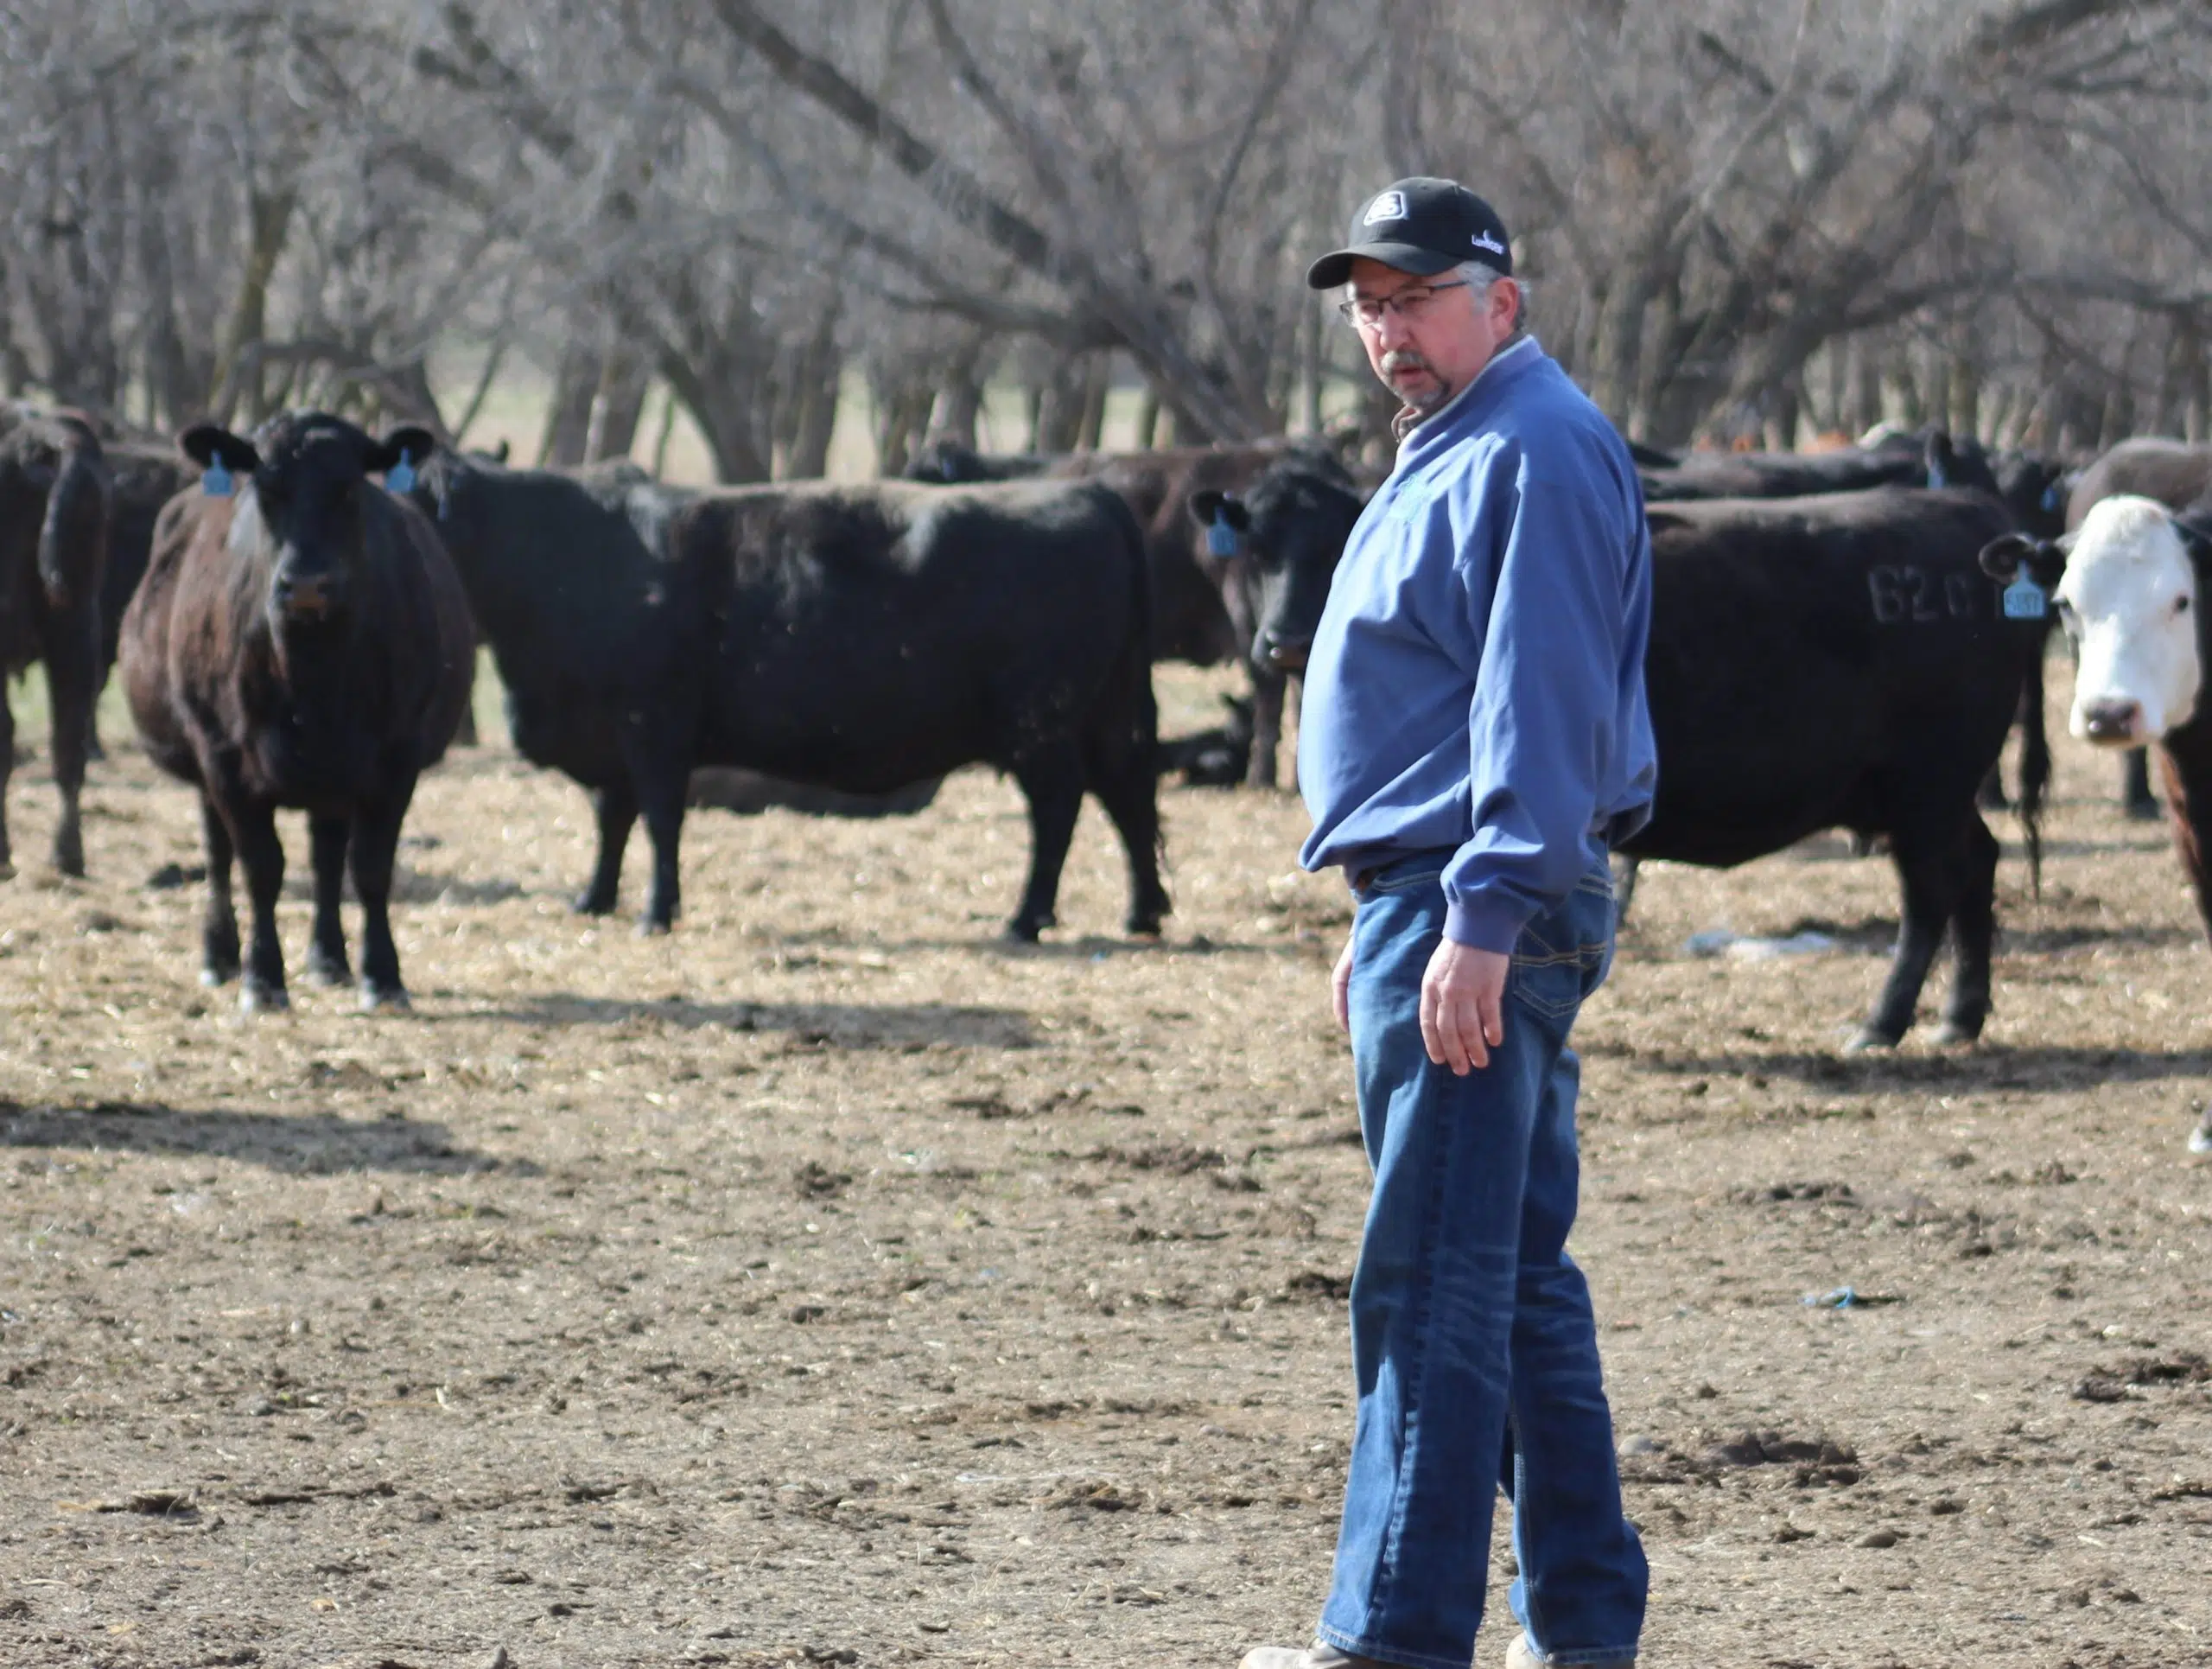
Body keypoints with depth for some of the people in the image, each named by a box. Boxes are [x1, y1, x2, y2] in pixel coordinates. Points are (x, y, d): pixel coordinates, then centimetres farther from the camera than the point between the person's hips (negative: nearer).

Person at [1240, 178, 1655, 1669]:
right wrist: (1384, 923, 25)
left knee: (1432, 1283, -10)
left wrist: (1480, 921, -26)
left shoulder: (1535, 452, -13)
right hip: (1451, 907, 11)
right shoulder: (1454, 452, 21)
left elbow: (1538, 706, -21)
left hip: (1482, 909, -11)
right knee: (1520, 1278, 13)